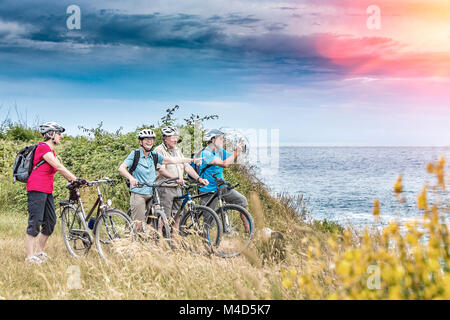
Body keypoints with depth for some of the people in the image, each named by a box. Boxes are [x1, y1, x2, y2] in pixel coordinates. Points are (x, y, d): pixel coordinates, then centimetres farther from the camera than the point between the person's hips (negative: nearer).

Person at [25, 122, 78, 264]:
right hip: (36, 189, -10)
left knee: (51, 222, 9)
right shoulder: (43, 147, -10)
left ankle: (39, 252, 20)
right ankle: (30, 256, -6)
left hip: (47, 191, 10)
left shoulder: (51, 151, 21)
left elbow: (61, 170, 18)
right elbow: (59, 167, -15)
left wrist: (73, 181, 7)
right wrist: (76, 179, -13)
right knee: (35, 222, -9)